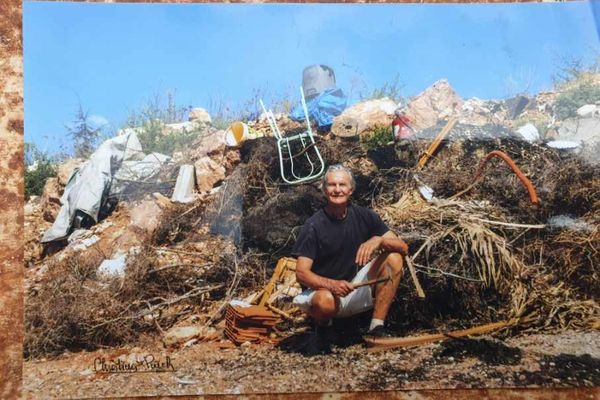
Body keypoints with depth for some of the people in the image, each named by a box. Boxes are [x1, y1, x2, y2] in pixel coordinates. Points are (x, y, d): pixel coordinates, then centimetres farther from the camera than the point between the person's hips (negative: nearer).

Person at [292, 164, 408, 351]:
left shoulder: (364, 216, -3)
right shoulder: (314, 226, -13)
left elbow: (403, 247, -7)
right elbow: (301, 273, -17)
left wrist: (379, 240, -28)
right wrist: (331, 284, -36)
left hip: (355, 287, 4)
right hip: (323, 288, -4)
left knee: (394, 259, -16)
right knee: (325, 302, -39)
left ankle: (376, 327, -13)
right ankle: (323, 325, -1)